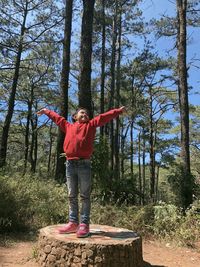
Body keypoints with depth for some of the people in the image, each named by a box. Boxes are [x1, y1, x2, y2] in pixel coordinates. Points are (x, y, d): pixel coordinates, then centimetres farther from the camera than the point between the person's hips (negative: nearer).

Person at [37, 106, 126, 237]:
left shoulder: (90, 125, 13)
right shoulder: (69, 126, 20)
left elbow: (104, 117, 12)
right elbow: (57, 118, 33)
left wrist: (119, 111, 11)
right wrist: (46, 111, 44)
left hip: (84, 164, -3)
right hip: (70, 164, 3)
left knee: (85, 196, 0)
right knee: (72, 196, 9)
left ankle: (84, 224, 4)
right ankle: (73, 222, 17)